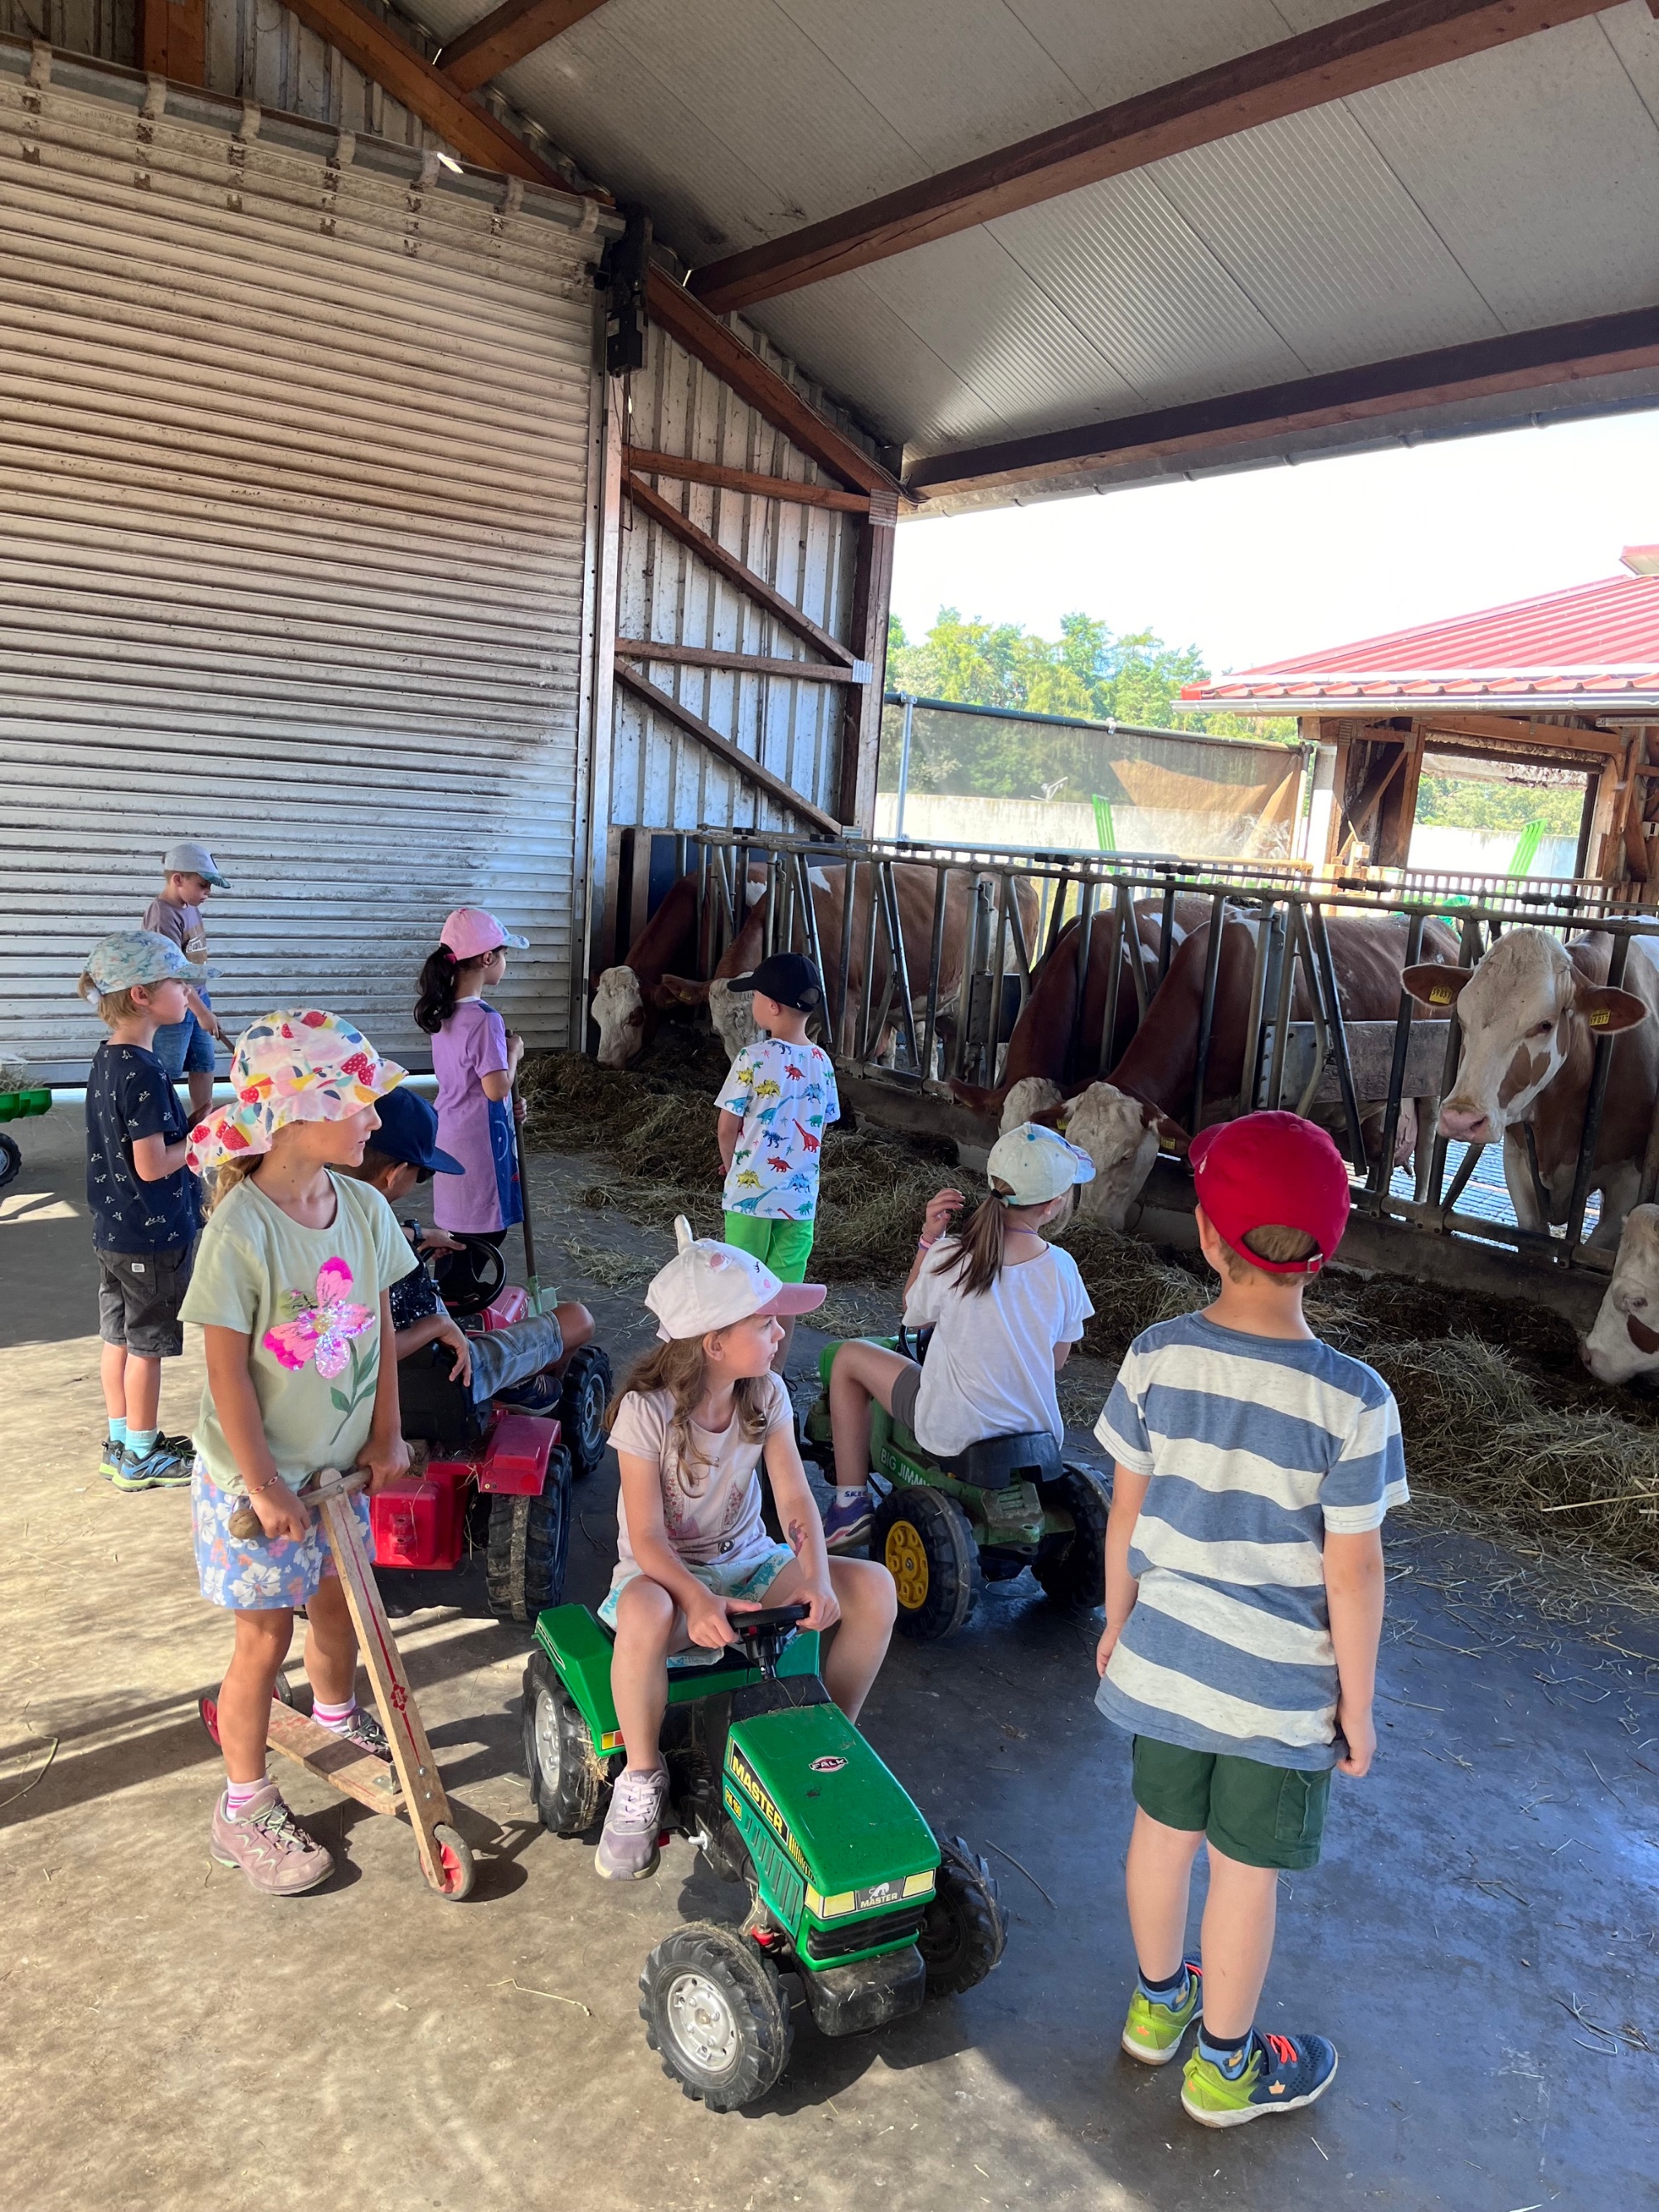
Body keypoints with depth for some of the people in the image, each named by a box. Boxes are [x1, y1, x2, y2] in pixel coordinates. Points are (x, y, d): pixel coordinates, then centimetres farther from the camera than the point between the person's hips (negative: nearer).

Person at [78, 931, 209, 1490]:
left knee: (119, 1336, 18)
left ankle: (122, 1442, 32)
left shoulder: (106, 1059, 5)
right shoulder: (144, 1072, -24)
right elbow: (152, 1165, -24)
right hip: (153, 1234, -9)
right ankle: (140, 1458, 17)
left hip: (114, 1230, 9)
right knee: (147, 1345, 5)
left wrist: (192, 1131, 8)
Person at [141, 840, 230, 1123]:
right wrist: (202, 1012, -22)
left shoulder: (190, 906, 5)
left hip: (196, 998, 9)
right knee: (166, 1075, 2)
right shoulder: (163, 915, -21)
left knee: (204, 1064, 17)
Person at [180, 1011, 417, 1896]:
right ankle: (244, 1810, 27)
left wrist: (386, 1434, 3)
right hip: (257, 1474, -6)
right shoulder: (240, 1230, -26)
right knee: (265, 1635, 7)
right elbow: (228, 1371, -21)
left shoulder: (364, 1206, -7)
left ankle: (337, 1720, 51)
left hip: (340, 1461, 6)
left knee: (338, 1599, 23)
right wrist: (265, 1488, -18)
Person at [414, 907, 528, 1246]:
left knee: (463, 1232, 17)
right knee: (486, 1232, 0)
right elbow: (496, 1088, -22)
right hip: (479, 1140, -9)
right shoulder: (484, 1018, -21)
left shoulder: (444, 1011, 6)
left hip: (450, 1136, 9)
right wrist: (513, 1053, -7)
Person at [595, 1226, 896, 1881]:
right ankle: (641, 1777, -15)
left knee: (873, 1586, -18)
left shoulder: (767, 1393, -6)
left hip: (748, 1562, 5)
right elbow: (647, 1538, -21)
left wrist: (816, 1576, -29)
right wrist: (699, 1600, -39)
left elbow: (794, 1498, -10)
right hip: (664, 1571, -4)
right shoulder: (646, 1410, -20)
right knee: (644, 1612, -41)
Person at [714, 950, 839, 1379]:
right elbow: (820, 1130, 7)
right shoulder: (821, 1062, 0)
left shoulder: (753, 1058, -14)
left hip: (751, 1190, -3)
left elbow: (727, 1126, -8)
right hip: (801, 1194, 3)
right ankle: (773, 1374, 20)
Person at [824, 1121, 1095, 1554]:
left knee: (848, 1357, 16)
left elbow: (913, 1317, 1)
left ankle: (851, 1504, 18)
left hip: (952, 1435, -3)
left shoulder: (948, 1259, -20)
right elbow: (1057, 1360, 1)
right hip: (1036, 1433, 3)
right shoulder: (1061, 1269, -13)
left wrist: (929, 1236, -5)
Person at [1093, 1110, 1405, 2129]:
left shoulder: (1157, 1358, -14)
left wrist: (1119, 1621, 13)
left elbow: (1126, 1510, -3)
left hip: (1166, 1651, 3)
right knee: (1248, 1868, 15)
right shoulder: (1353, 1402, -23)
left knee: (1165, 1827, 23)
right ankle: (1225, 2064, 37)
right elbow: (1353, 1570, -16)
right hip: (1283, 1682, -3)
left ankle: (1159, 2001, 47)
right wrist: (1357, 1702, -1)